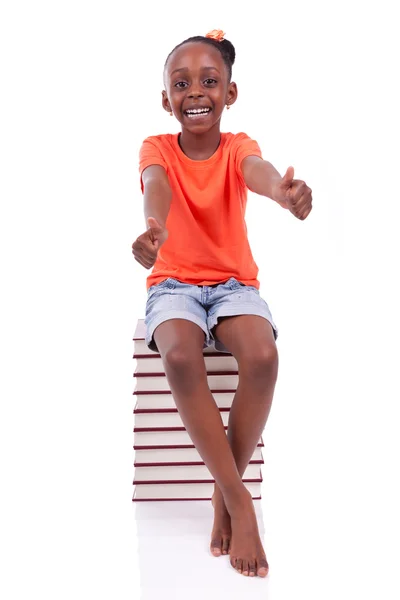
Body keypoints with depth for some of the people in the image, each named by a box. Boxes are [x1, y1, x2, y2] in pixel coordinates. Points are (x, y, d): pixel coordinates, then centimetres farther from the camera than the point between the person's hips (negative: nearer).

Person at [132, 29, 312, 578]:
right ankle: (240, 500, -21)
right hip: (173, 284, 0)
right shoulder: (157, 148, -1)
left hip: (234, 282, 1)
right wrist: (154, 227, -53)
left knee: (263, 356, -31)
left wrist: (282, 190, -54)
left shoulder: (237, 146, -1)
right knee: (181, 358, -34)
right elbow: (157, 184, -27)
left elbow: (256, 170, -27)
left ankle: (224, 492, -10)